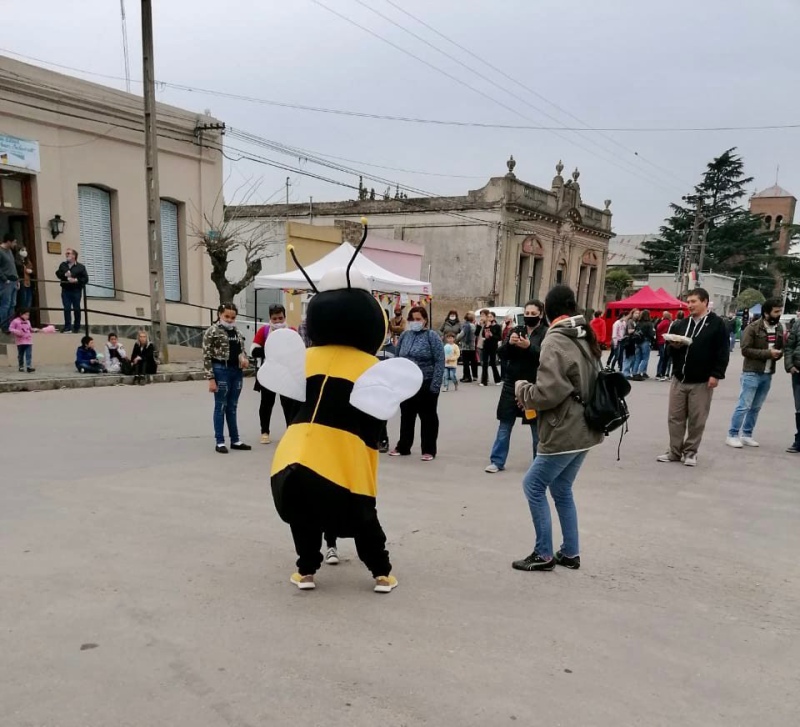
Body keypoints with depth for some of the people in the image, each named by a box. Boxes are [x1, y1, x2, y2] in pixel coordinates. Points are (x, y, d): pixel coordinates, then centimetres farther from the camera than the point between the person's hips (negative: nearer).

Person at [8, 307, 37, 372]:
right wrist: (16, 331, -22)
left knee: (29, 354, -10)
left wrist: (34, 330, 7)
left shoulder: (28, 322, 13)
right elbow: (10, 329, -6)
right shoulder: (15, 321, -5)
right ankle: (21, 367, 20)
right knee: (20, 355, 8)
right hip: (20, 342, -3)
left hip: (28, 341, 3)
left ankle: (29, 366, -17)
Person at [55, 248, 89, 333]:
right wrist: (65, 275, -12)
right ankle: (67, 327, -1)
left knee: (76, 309, 4)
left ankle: (77, 328, 13)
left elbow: (85, 279, -3)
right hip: (65, 290, 2)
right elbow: (58, 274, 7)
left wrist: (76, 280, -18)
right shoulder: (63, 265, 13)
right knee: (67, 309, -3)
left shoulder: (80, 266, 2)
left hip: (76, 291, -2)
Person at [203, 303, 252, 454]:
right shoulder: (212, 331, -6)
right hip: (221, 371, -6)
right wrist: (211, 378, -15)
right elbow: (207, 357, -10)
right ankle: (220, 442, 10)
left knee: (232, 408, 13)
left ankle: (235, 440, 20)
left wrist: (245, 360, -1)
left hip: (237, 371, 6)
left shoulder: (237, 331, 12)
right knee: (220, 407, 2)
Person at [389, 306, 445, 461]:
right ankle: (403, 447, 27)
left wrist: (435, 385, -17)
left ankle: (429, 450, 16)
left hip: (426, 384, -5)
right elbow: (397, 359, 13)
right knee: (406, 416, 14)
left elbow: (439, 362, -12)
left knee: (428, 417, 6)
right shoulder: (405, 335, 6)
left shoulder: (432, 337, -8)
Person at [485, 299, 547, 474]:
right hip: (511, 384, 4)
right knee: (504, 426, 8)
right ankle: (497, 461, 16)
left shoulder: (546, 333, -3)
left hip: (534, 387, -4)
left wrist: (529, 346, -32)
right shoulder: (517, 330, 9)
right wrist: (509, 343, -16)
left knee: (537, 428, 7)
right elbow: (501, 355, 4)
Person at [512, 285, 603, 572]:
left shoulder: (555, 341, -17)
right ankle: (570, 553, 24)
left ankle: (544, 554, 10)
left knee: (534, 486, 3)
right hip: (583, 429, 9)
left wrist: (522, 388, -4)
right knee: (562, 490, 17)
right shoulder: (586, 338, 12)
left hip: (564, 432, -9)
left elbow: (547, 393, -24)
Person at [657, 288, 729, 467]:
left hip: (702, 381, -5)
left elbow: (723, 352, -7)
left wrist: (716, 374, -14)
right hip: (679, 379, 5)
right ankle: (675, 451, 15)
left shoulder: (716, 324, -3)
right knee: (675, 417, 6)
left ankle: (691, 452, 15)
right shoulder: (681, 324, 13)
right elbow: (670, 348, 19)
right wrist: (674, 345, -4)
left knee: (697, 420, 3)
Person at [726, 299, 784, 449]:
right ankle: (732, 435, 2)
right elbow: (745, 349, -15)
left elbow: (781, 347, 20)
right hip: (752, 373, -6)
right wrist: (767, 353, -18)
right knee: (744, 405, -5)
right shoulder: (753, 328, -11)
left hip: (768, 374, 6)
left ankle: (747, 435, 20)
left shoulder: (779, 328, 9)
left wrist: (778, 353, -3)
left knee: (756, 407, 11)